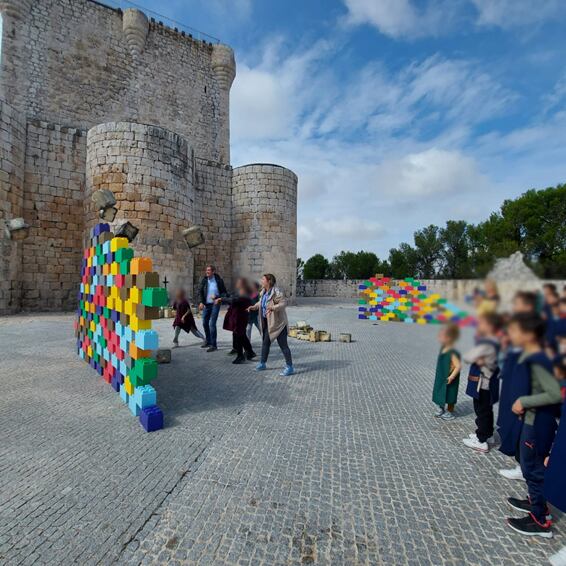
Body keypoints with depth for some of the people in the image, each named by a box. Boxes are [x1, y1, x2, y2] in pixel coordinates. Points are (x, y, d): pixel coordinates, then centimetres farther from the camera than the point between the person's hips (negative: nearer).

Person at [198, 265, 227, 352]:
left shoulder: (218, 280, -8)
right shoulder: (204, 280, 0)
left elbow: (224, 292, -2)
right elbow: (200, 291, 1)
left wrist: (216, 297, -17)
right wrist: (201, 302, -12)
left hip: (215, 304, -5)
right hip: (206, 304, 5)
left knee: (212, 324, -10)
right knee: (205, 323, 13)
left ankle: (213, 345, -3)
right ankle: (208, 341, 32)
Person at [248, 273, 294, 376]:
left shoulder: (276, 293, -20)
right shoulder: (263, 292, 7)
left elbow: (284, 303, -28)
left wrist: (273, 308, -41)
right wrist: (254, 306, 11)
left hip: (278, 322, -9)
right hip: (267, 323, 9)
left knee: (283, 345, -3)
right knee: (265, 343, 17)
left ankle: (289, 367, 6)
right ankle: (263, 364, 33)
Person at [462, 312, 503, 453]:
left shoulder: (485, 344, -26)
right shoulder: (494, 342, 3)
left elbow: (467, 357, -21)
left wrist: (477, 360, -4)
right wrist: (478, 360, -14)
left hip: (482, 384, -9)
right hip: (489, 383, 9)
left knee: (481, 411, 2)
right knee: (487, 410, 22)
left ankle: (481, 441, 13)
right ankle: (488, 434, 38)